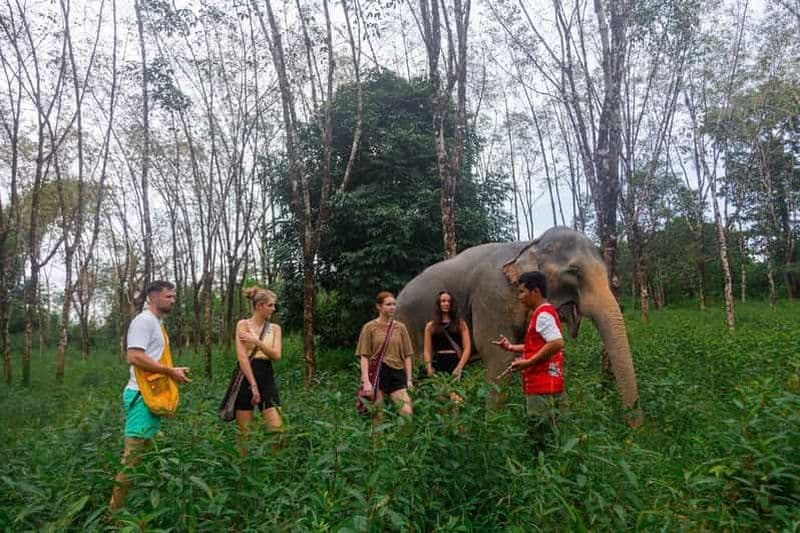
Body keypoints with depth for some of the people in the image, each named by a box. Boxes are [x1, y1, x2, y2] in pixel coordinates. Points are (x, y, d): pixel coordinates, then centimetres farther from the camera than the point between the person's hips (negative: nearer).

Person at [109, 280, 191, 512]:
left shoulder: (156, 323, 17)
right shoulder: (144, 320, -14)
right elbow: (135, 357, -24)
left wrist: (173, 371, 11)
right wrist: (171, 371, -20)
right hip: (142, 395, -10)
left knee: (147, 449, 15)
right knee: (135, 451, -6)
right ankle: (116, 508, 4)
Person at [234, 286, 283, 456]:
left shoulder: (275, 328, 10)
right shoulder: (243, 324, -2)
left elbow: (276, 355, -2)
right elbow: (242, 356, -11)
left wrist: (256, 341, -14)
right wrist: (253, 385, -16)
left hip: (267, 378, 4)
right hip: (246, 377, -3)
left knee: (277, 429, -2)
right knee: (244, 432, 4)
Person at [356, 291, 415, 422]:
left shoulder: (400, 327, 11)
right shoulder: (370, 327, 3)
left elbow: (407, 355, 12)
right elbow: (364, 356, -1)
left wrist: (409, 379, 4)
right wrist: (366, 381, -10)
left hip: (397, 373, 2)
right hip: (376, 374, -2)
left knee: (407, 413, -11)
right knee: (377, 416, 2)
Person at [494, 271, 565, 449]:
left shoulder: (543, 314, -14)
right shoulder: (542, 313, 18)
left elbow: (557, 343, -26)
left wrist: (527, 363, -20)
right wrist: (511, 347, 17)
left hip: (543, 388, -10)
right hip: (539, 386, 10)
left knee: (542, 434, -4)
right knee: (538, 432, 16)